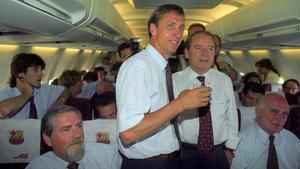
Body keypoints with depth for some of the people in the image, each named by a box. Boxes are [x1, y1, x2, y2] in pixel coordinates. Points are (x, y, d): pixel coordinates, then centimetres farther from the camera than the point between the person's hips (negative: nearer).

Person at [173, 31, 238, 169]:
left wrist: (229, 149, 7)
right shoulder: (174, 81, -8)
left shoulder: (225, 81, 1)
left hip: (217, 153, 3)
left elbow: (231, 117, 6)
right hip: (184, 153, -2)